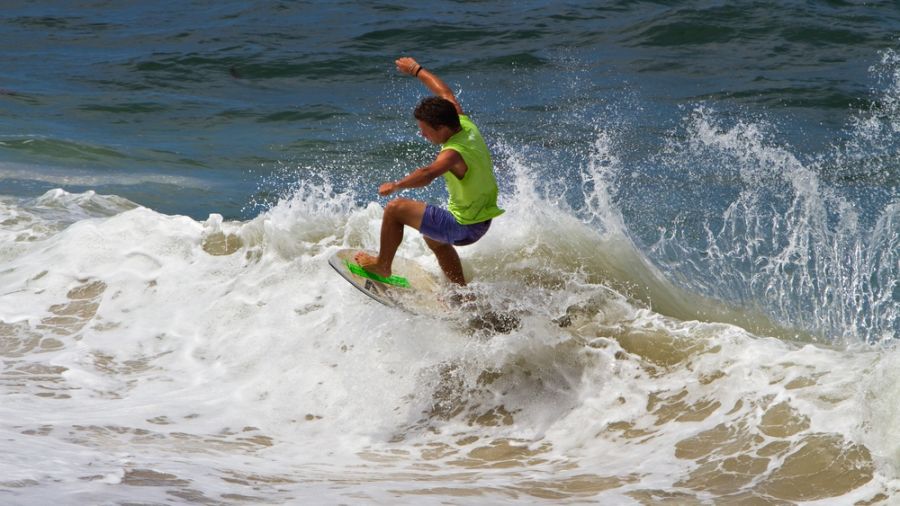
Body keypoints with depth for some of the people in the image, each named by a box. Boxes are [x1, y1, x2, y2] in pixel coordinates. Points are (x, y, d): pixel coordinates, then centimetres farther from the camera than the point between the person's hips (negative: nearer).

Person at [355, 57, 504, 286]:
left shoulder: (454, 154, -31)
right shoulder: (464, 123, -7)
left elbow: (428, 174, -51)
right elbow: (444, 92, 10)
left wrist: (395, 185, -45)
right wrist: (417, 70, 20)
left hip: (464, 226, -9)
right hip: (484, 218, 9)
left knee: (395, 209, -1)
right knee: (433, 238, 37)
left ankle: (382, 265, 18)